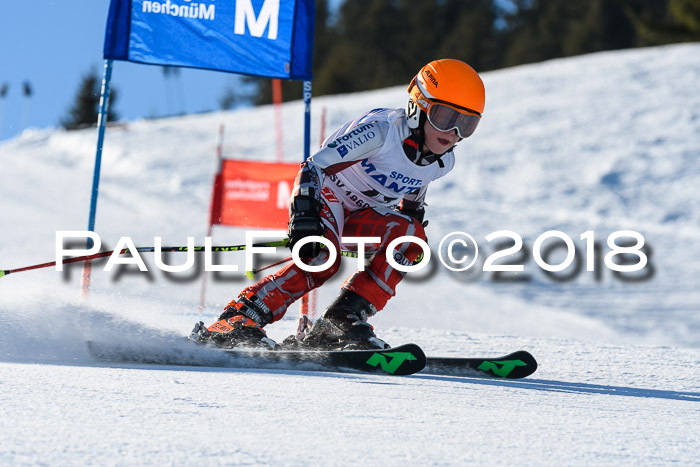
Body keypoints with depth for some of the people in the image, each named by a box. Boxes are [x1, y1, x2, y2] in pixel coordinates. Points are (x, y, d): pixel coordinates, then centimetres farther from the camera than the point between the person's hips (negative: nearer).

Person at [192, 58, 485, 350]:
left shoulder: (442, 162, -4)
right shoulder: (382, 129, -27)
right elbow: (315, 165, -30)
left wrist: (409, 244, 14)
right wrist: (303, 217, -41)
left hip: (360, 214, 7)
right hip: (324, 195, -7)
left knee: (410, 233, -21)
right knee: (321, 260, -33)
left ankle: (343, 321, -24)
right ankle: (236, 322, -32)